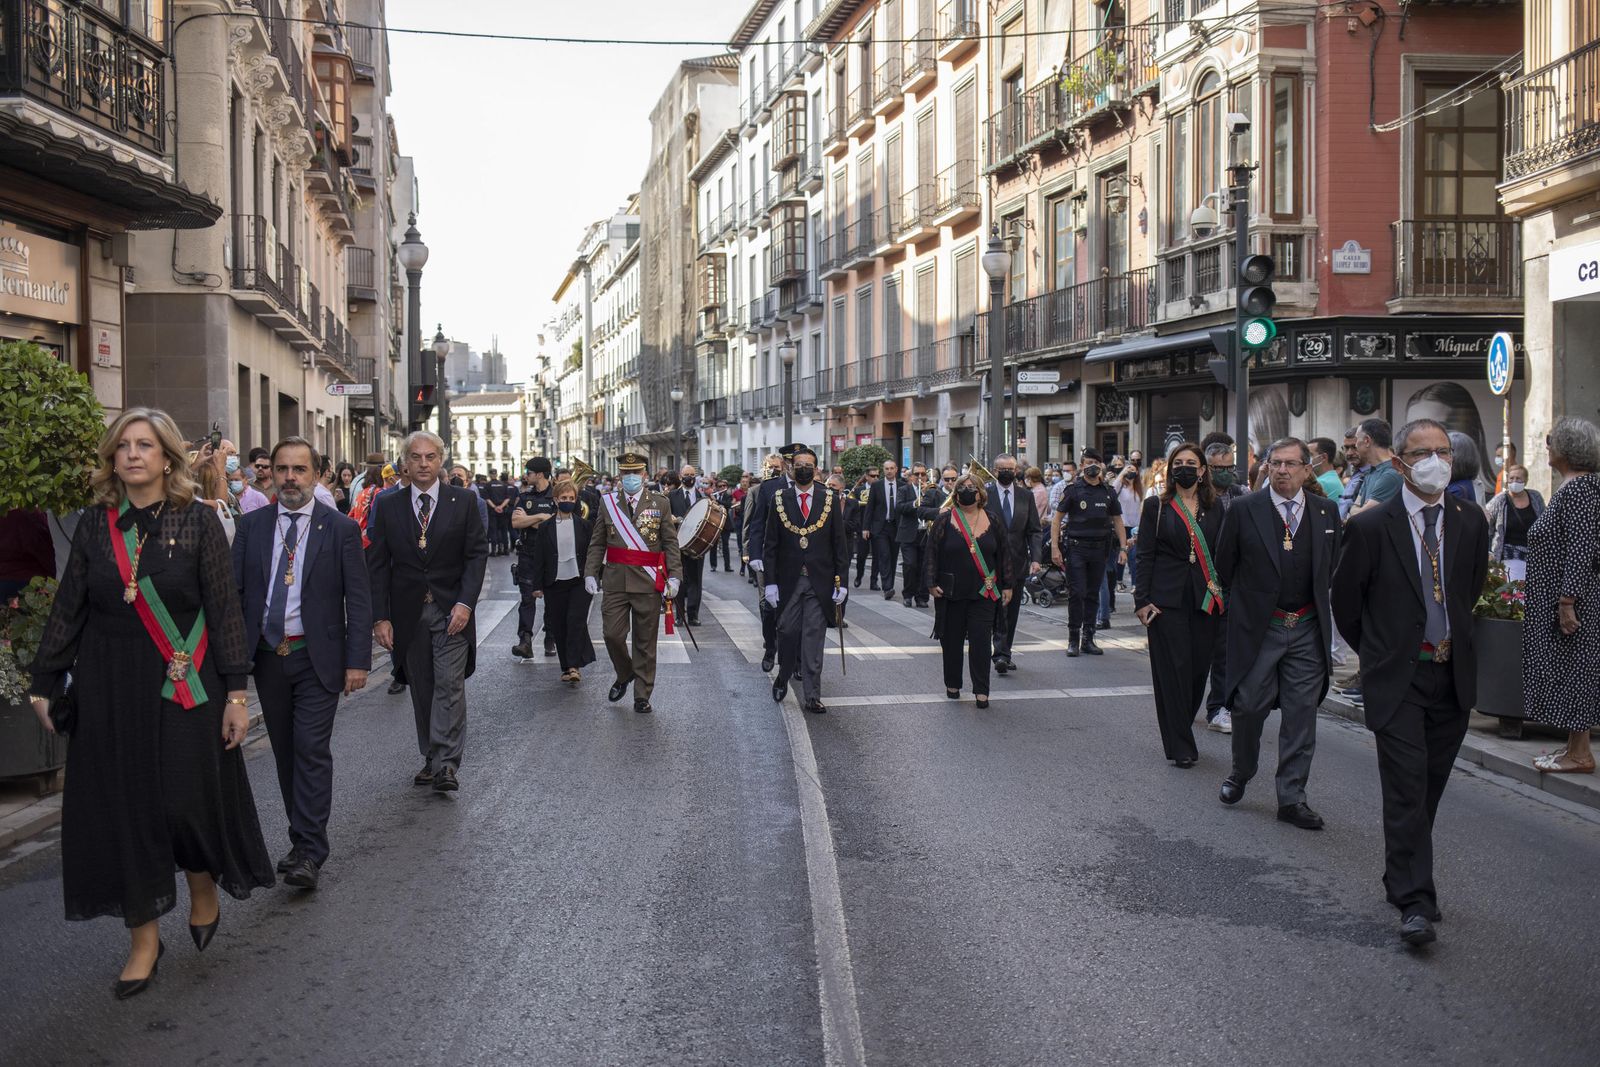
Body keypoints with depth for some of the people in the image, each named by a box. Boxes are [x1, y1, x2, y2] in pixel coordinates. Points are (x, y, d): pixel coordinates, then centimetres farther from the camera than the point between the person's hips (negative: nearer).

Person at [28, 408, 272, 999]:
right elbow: (68, 609, 7)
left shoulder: (198, 521, -4)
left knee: (189, 799, -2)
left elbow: (225, 608, -5)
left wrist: (235, 690, -9)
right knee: (122, 807, 5)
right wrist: (44, 683, 6)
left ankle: (204, 890, 30)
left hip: (184, 686, -3)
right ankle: (144, 938, 18)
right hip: (109, 689, 3)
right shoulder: (94, 524, 4)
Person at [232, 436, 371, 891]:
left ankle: (310, 853, -3)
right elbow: (232, 589, 3)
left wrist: (358, 660, -10)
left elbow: (358, 599, -4)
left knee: (312, 750, -8)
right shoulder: (251, 525, 6)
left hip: (317, 658, -4)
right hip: (267, 656, 4)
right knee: (285, 751, 12)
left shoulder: (341, 528, -3)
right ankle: (303, 840, 24)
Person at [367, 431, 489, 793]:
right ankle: (431, 758, 19)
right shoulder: (387, 505, 4)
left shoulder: (463, 501, 1)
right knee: (421, 690, 9)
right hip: (408, 612, 2)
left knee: (450, 685, -10)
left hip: (451, 611, -2)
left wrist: (465, 603, -13)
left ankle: (447, 763, -9)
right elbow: (377, 564, 4)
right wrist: (381, 617, -3)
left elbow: (477, 554, -2)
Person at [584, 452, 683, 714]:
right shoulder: (607, 503, 7)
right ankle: (624, 675, 26)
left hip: (648, 582, -1)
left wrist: (674, 575, -8)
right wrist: (590, 573, -1)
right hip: (616, 581, 1)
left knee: (645, 641, 4)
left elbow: (671, 544, 1)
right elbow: (597, 543, 9)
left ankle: (642, 696, 15)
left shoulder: (661, 503, 3)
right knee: (612, 634, -3)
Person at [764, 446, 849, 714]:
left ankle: (812, 696, 5)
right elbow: (770, 544, 3)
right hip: (788, 580, 0)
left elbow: (840, 544, 4)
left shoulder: (830, 500, 3)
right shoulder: (779, 500, 3)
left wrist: (841, 582, -1)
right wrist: (770, 582, -4)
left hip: (820, 582, 0)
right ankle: (783, 677, 29)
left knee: (813, 638, 0)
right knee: (787, 632, 3)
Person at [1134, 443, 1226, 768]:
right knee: (1173, 669, -3)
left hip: (1206, 601, 3)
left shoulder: (1215, 508, 10)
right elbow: (1145, 555, 0)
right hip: (1167, 600, -3)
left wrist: (1222, 597, 4)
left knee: (1199, 668, 4)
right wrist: (1142, 600, -8)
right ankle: (1180, 747, 4)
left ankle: (1180, 729, 24)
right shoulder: (1156, 506, 3)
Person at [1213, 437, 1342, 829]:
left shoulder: (1326, 512, 4)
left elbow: (1331, 567, 15)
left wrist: (1315, 605, 13)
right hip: (1257, 627, -2)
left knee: (1301, 714, 4)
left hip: (1307, 630, 2)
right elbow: (1224, 566, 3)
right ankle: (1240, 774, 30)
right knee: (1249, 707, 4)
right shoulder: (1243, 510, -5)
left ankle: (1292, 798, 13)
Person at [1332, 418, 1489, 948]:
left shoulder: (1470, 520, 3)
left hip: (1453, 674, 4)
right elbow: (1344, 599, 2)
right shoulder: (1371, 526, -10)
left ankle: (1402, 876, 29)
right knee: (1407, 786, -8)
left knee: (1430, 784, 13)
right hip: (1397, 676, -4)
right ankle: (1415, 900, -5)